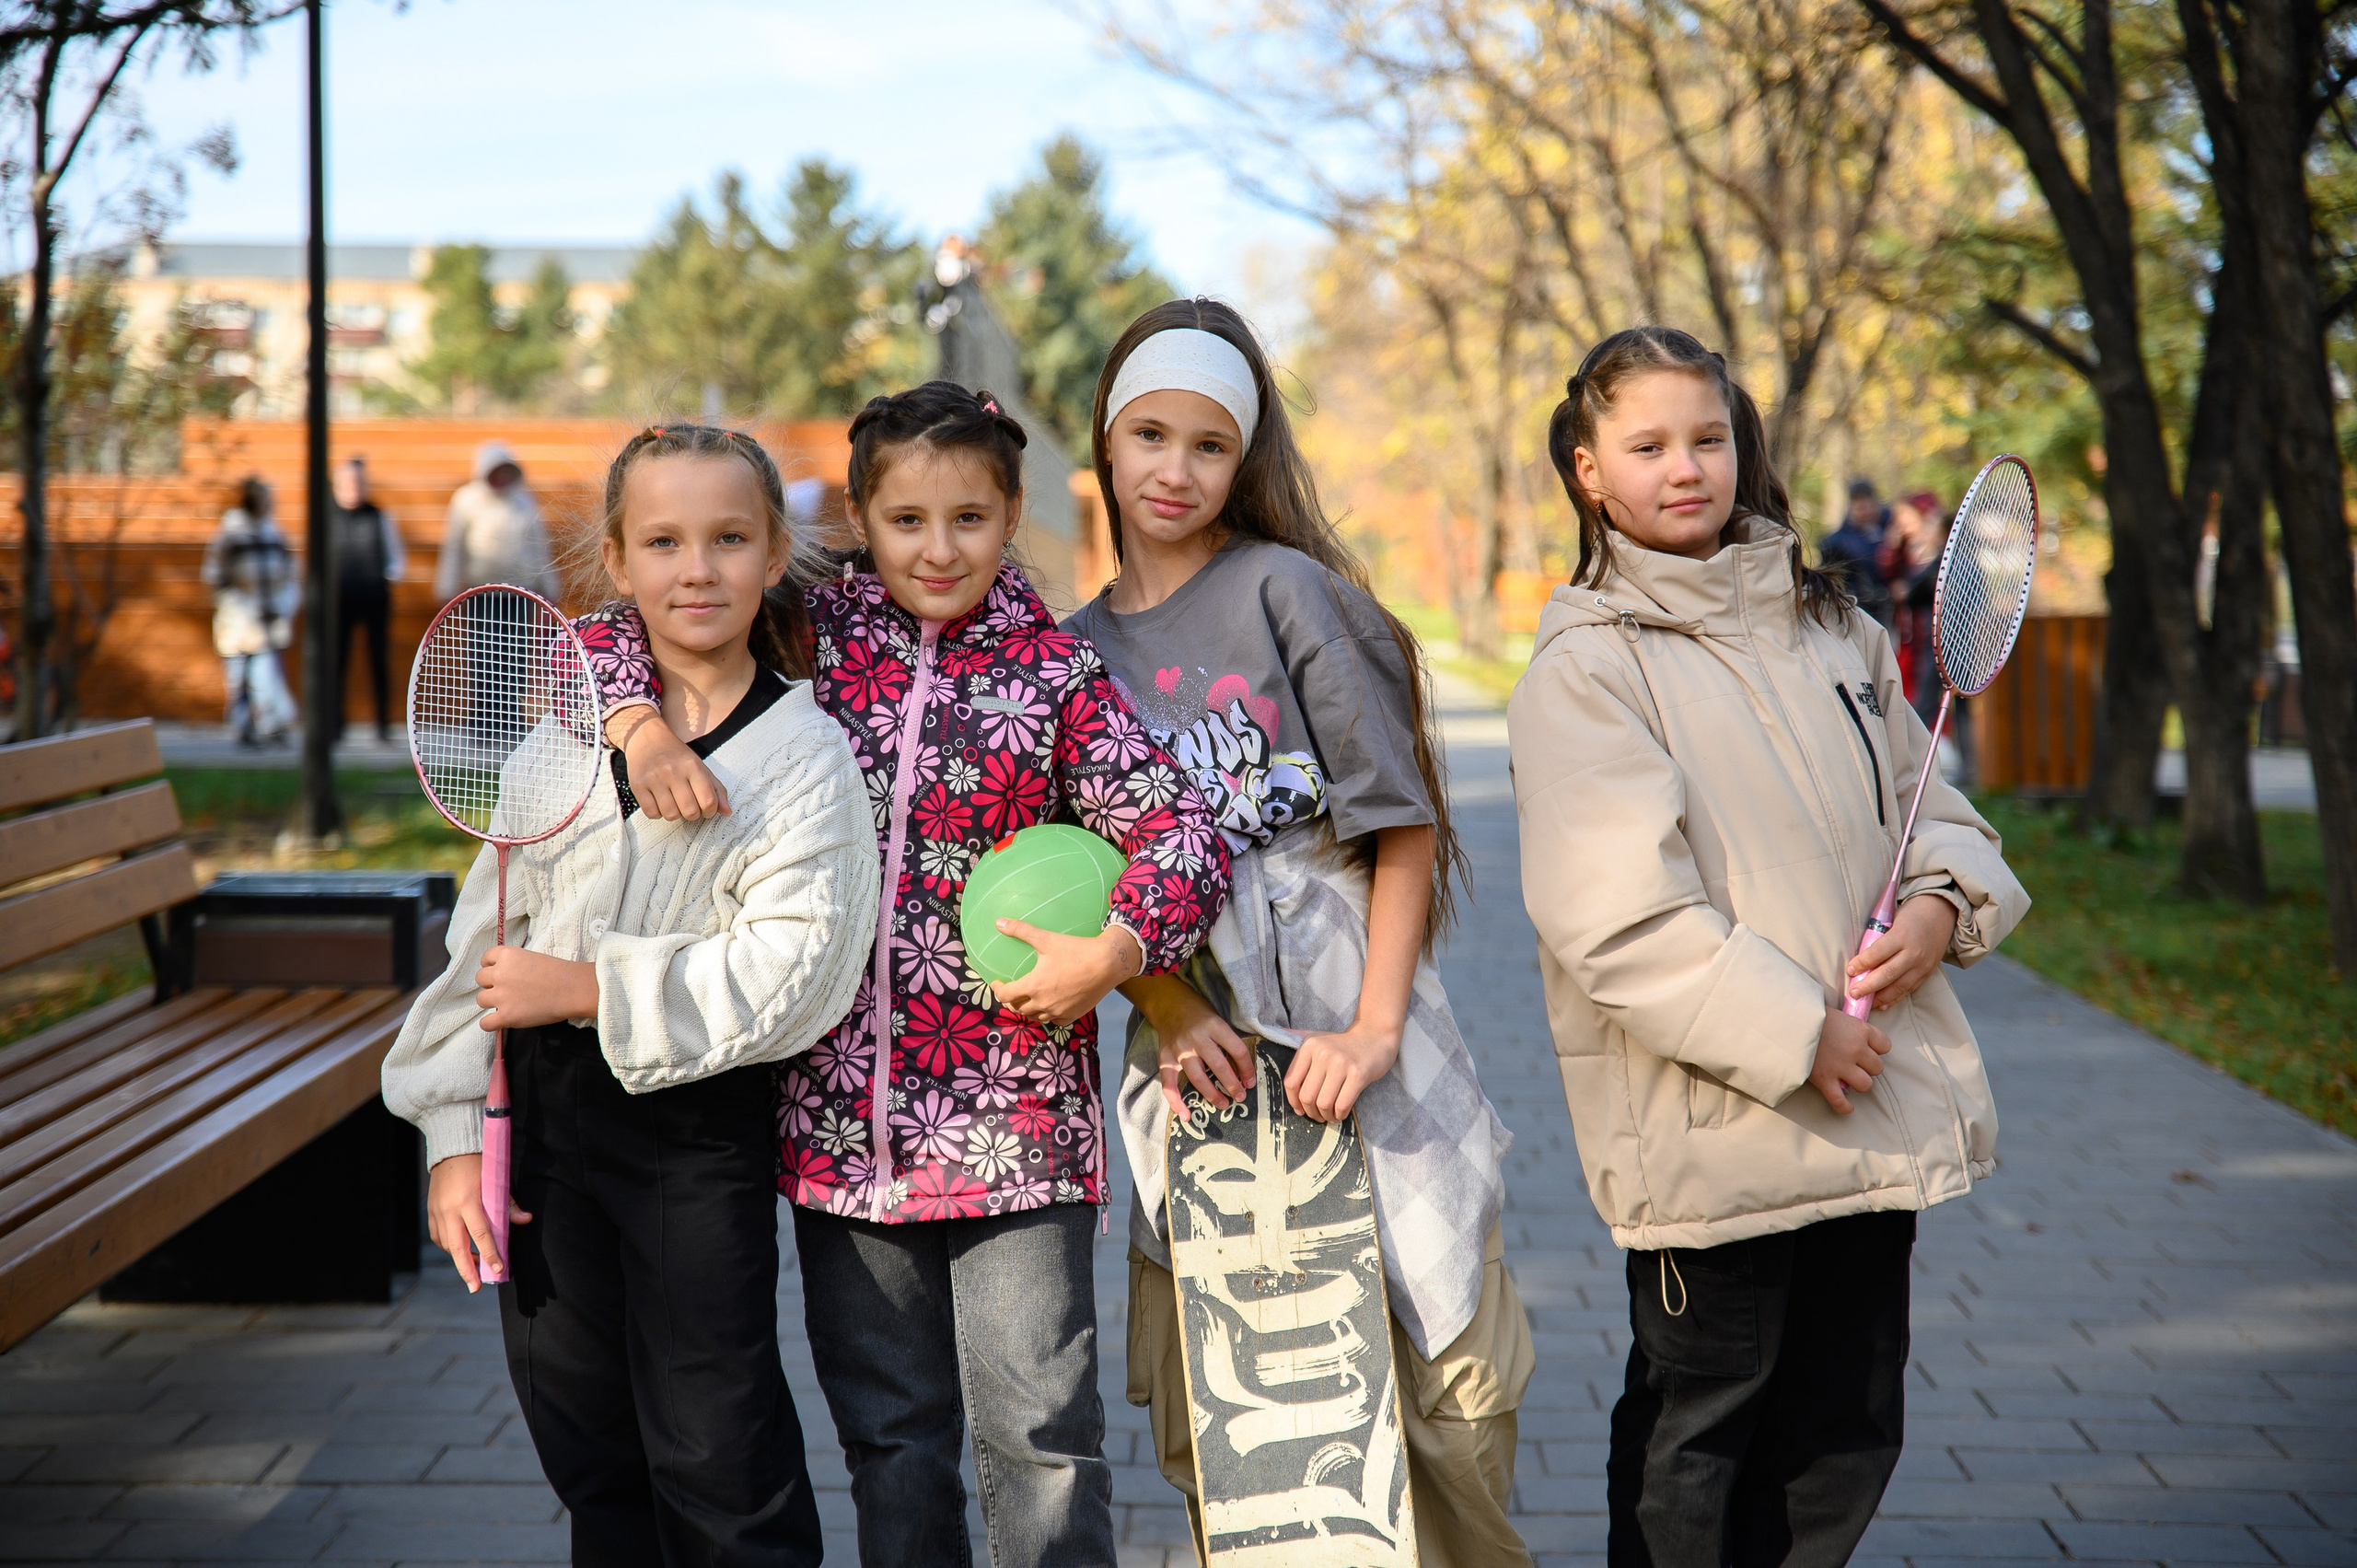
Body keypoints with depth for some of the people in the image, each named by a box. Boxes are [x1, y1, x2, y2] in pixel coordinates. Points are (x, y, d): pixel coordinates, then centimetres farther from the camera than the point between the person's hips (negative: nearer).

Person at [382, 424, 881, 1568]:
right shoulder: (564, 733, 7)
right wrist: (458, 1134, 3)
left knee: (715, 1461, -2)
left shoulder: (806, 759, -7)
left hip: (700, 1136, -5)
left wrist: (590, 989, -18)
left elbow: (791, 972, -17)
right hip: (544, 1110, 5)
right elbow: (486, 932, 8)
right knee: (586, 1450, 14)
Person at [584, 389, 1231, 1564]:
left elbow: (1183, 831, -5)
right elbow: (607, 639, 6)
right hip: (840, 1110, 3)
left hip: (1013, 1114, -2)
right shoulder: (811, 634, 4)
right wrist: (643, 729, -13)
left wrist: (1116, 950, -20)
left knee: (1040, 1432, 0)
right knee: (888, 1433, 14)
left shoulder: (1055, 673, -1)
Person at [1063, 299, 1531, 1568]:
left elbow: (1401, 825, -4)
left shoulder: (1286, 588, -1)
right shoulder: (1074, 647, 13)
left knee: (1449, 1389, -2)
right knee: (1208, 1428, 5)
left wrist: (1375, 1028, -13)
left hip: (1347, 1020, -4)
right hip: (1195, 1045, 4)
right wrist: (1169, 1013, -7)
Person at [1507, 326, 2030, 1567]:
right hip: (1709, 1129, -6)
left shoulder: (1833, 628, 11)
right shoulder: (1585, 668, -8)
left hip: (1871, 1107, 6)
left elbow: (1930, 806, 19)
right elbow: (1619, 919, -17)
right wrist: (1795, 1035, -18)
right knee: (1693, 1441, 6)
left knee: (1847, 1429, 15)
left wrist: (1941, 905, -4)